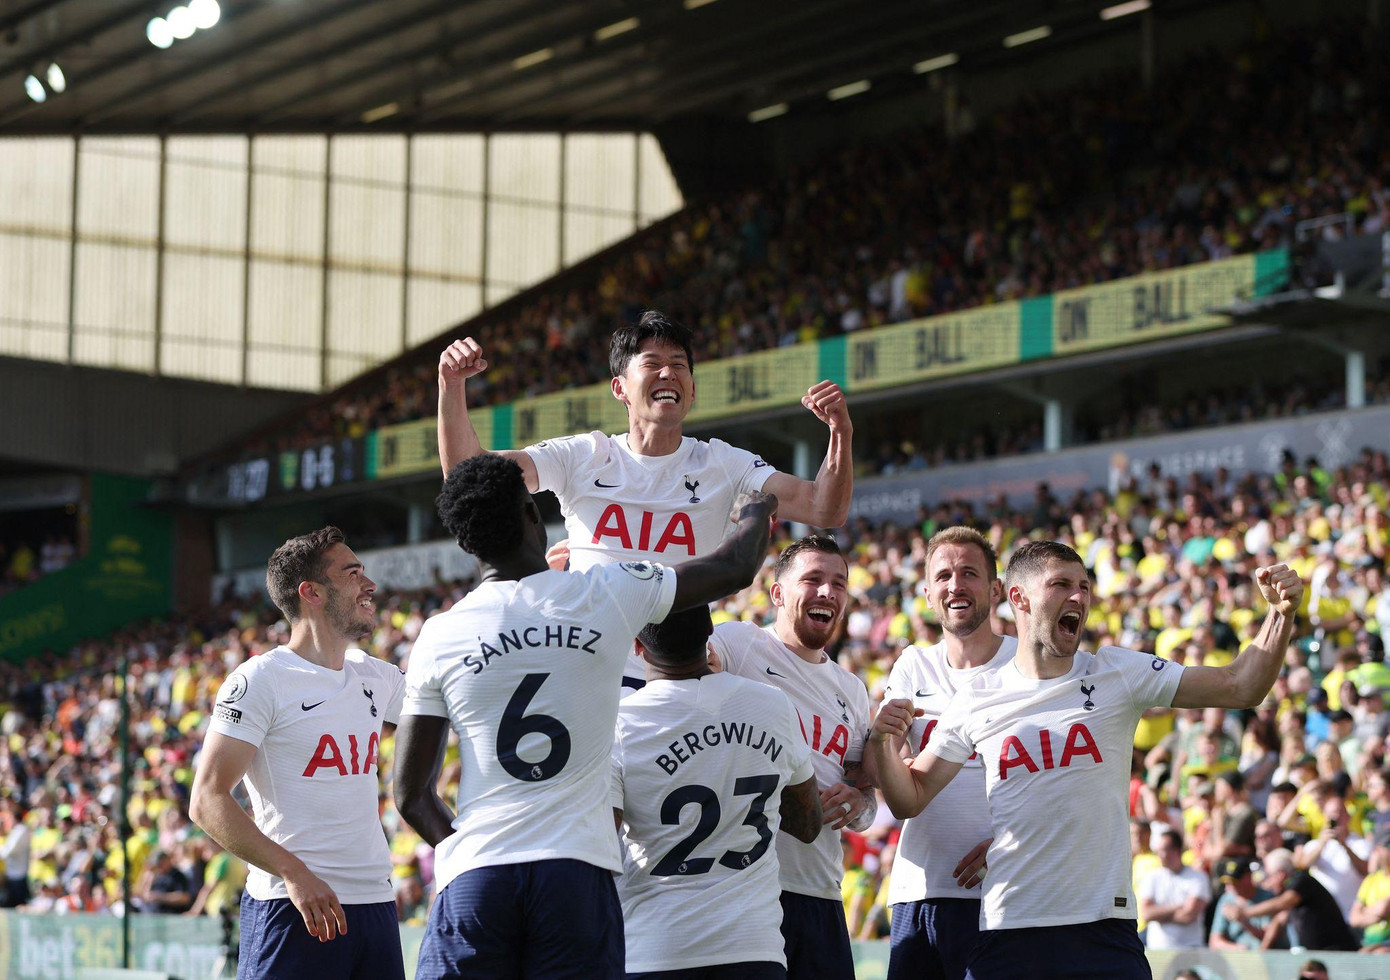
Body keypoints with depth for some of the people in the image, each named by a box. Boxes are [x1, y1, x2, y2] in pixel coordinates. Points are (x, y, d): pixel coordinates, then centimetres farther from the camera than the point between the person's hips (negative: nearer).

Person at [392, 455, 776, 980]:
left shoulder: (439, 637, 2)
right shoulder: (608, 595, 1)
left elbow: (411, 795, 6)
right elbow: (736, 569, 17)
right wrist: (756, 514, 39)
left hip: (474, 876, 0)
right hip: (578, 871, 0)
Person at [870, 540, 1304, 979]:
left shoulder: (1118, 673, 5)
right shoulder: (977, 700, 6)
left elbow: (1238, 687, 1)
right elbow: (910, 800, 10)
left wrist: (1281, 615, -13)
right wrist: (881, 745, -9)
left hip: (1104, 926, 0)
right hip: (1007, 928, 0)